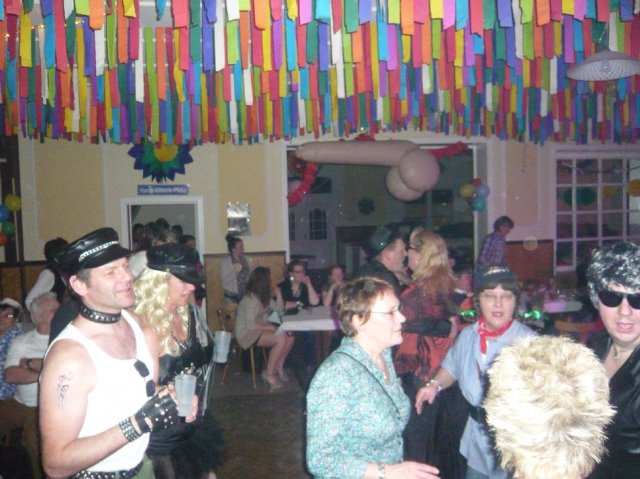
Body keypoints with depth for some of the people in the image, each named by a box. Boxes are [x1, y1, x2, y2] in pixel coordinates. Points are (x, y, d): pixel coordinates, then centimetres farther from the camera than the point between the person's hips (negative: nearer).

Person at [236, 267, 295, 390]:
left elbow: (279, 309, 13)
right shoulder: (250, 299, -22)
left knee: (290, 337, -8)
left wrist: (278, 294, -2)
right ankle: (269, 373, -10)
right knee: (281, 340, -26)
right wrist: (270, 327, -20)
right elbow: (250, 325, -25)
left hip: (261, 328, 9)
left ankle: (279, 366, 8)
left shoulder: (264, 296, 6)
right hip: (246, 333, -9)